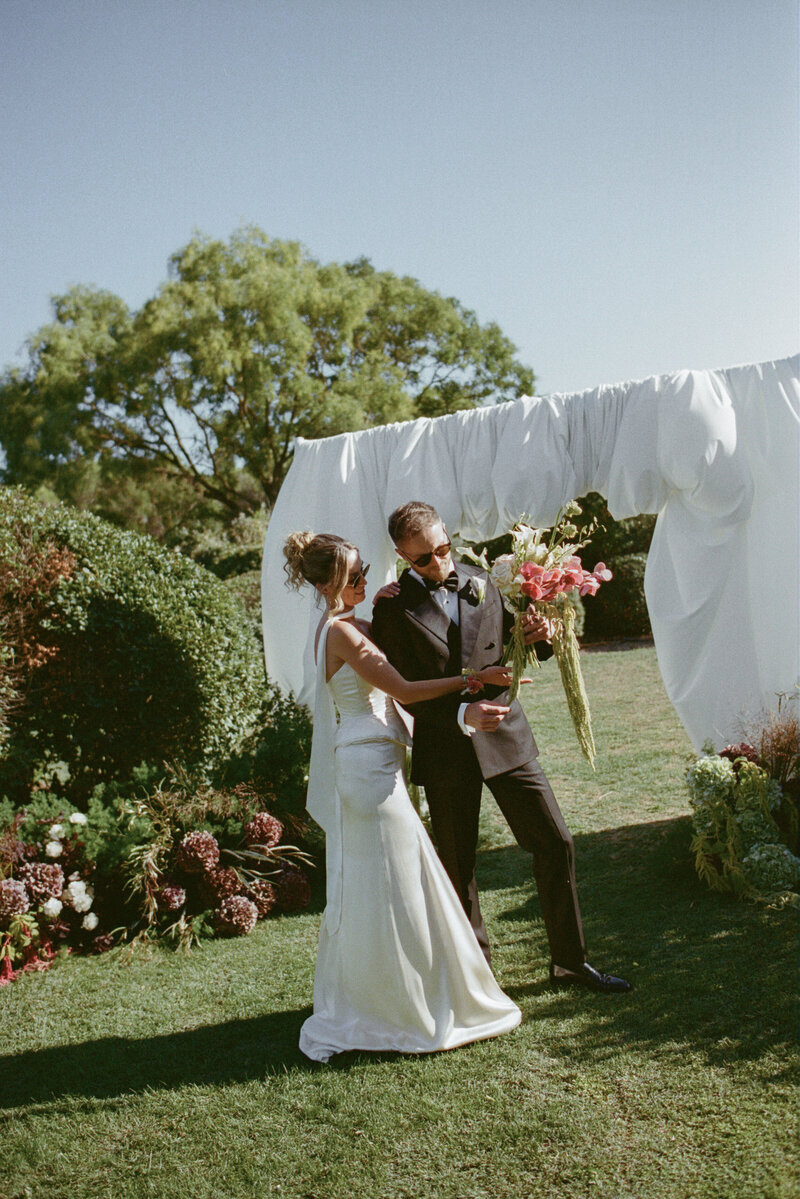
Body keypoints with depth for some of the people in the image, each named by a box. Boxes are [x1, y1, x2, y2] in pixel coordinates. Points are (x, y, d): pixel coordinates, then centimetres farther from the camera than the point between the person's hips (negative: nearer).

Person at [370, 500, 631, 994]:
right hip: (446, 752, -3)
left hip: (506, 735, 3)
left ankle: (570, 960, 22)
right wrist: (462, 714, -27)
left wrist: (537, 636, -11)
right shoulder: (393, 610, -7)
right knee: (458, 865, 10)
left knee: (556, 843, 4)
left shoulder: (482, 582, 5)